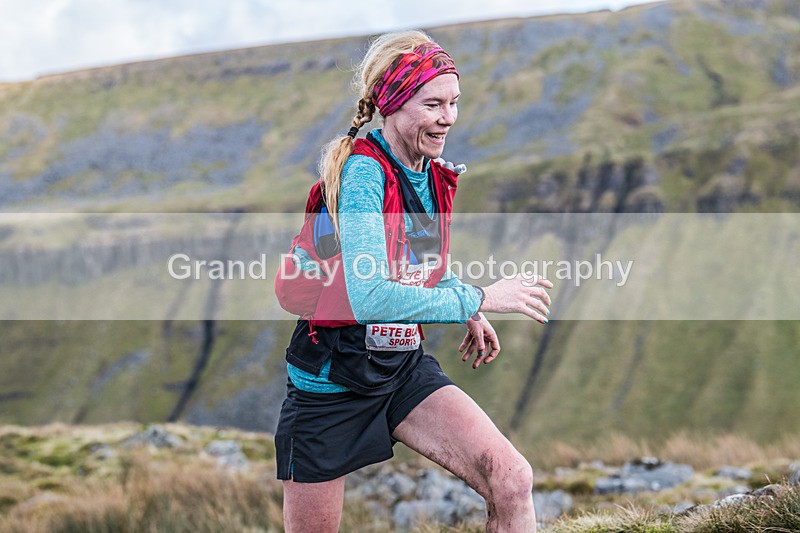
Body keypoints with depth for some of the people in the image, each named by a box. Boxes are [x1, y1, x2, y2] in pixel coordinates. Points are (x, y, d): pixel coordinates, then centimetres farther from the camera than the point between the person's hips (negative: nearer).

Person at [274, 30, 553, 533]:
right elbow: (370, 298, -32)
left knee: (513, 482, -15)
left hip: (406, 368, 6)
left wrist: (468, 315, 6)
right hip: (332, 378, -6)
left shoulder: (437, 178, 3)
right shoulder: (363, 169, -20)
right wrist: (478, 299, -26)